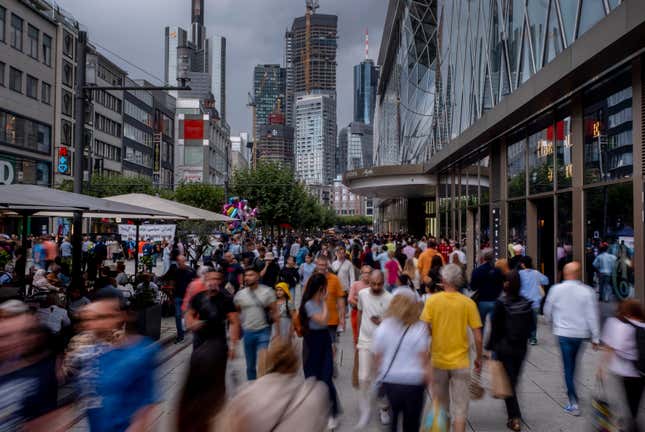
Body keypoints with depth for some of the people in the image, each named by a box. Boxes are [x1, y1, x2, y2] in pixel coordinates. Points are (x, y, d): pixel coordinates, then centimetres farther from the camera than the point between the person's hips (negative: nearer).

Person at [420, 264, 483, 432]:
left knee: (441, 405, 19)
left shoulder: (432, 300, -9)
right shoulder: (468, 303, -8)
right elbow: (478, 337, -6)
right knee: (460, 407, 6)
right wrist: (479, 359, 9)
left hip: (438, 361, 1)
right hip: (461, 361, -1)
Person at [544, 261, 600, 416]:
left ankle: (573, 403, 0)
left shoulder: (556, 289, -10)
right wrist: (595, 338, 0)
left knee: (568, 366, 3)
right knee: (573, 362, 22)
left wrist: (554, 321, 24)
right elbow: (592, 316, -8)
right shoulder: (587, 291, -10)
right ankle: (571, 390, 38)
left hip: (563, 332, -2)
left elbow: (547, 310, 3)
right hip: (581, 333, 2)